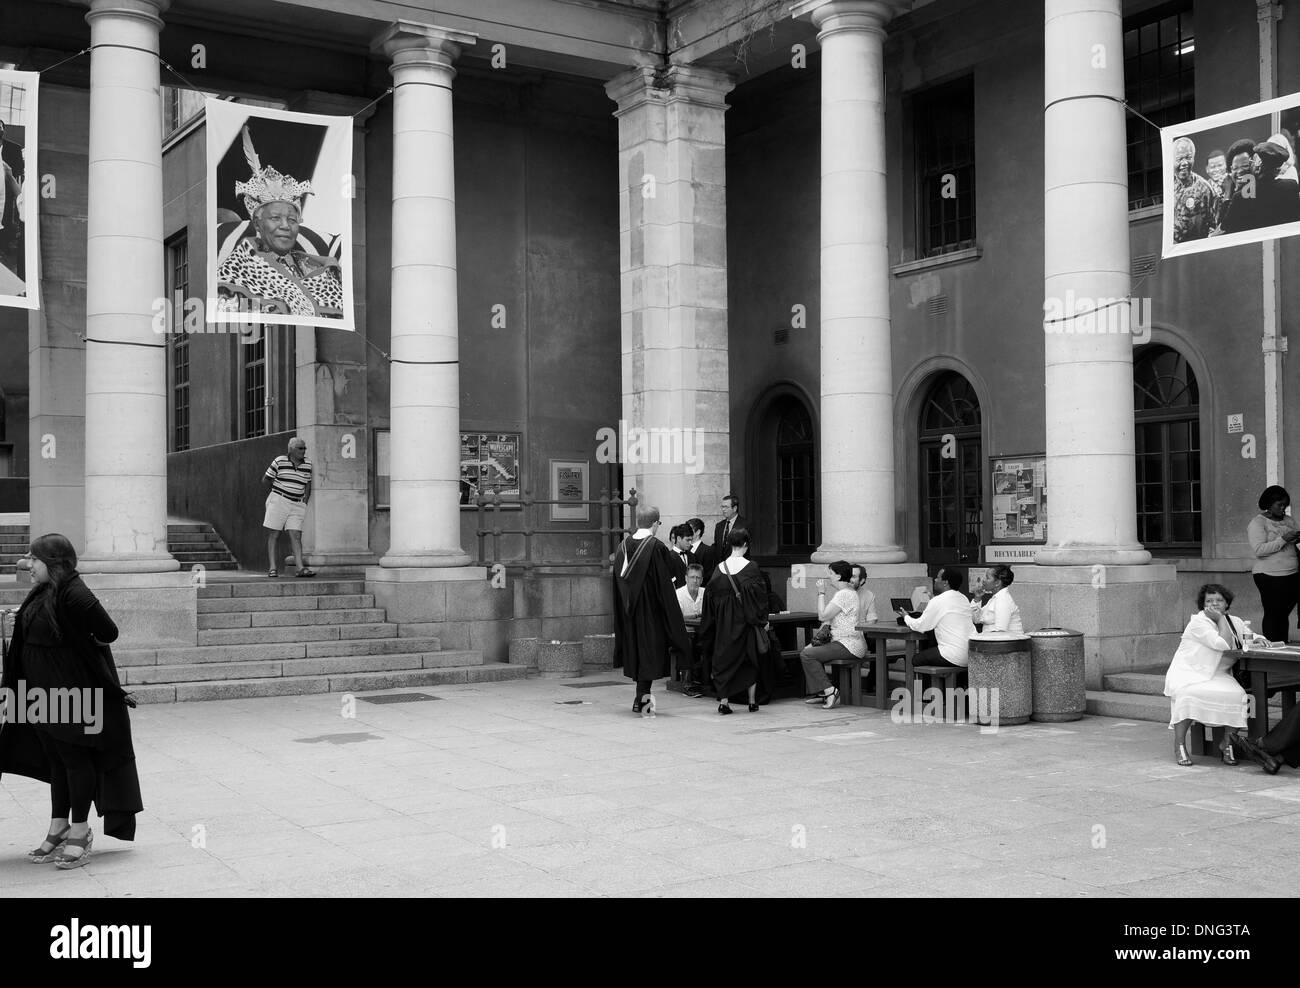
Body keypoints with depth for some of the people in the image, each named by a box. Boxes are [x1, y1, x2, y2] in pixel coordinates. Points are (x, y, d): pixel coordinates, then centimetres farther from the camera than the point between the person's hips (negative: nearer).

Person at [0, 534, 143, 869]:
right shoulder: (41, 593, 8)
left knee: (74, 758, 0)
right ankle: (58, 828, 24)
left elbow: (108, 633, -20)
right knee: (56, 759, 15)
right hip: (44, 691, 9)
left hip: (73, 691, -9)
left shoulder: (73, 594, -19)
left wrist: (81, 647, -5)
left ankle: (80, 831, 10)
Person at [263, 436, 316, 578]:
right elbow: (265, 480, 4)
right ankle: (271, 568, 0)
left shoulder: (307, 464, 7)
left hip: (297, 505, 3)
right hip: (278, 501, -3)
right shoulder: (279, 461, -5)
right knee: (273, 535, -1)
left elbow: (308, 485, 17)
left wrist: (305, 503, 8)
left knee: (296, 536, -5)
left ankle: (301, 568, -13)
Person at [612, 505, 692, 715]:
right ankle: (642, 701, 1)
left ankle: (642, 697, 25)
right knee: (649, 651, 2)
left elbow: (618, 581, 8)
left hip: (628, 611, 6)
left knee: (635, 649, 17)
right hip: (650, 610, -6)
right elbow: (665, 585, -15)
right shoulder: (657, 548, -16)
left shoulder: (623, 546, 2)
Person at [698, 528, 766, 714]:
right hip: (745, 620, -2)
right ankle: (752, 701, 15)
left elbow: (710, 595, 3)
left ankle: (723, 700, 2)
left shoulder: (719, 568, 0)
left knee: (724, 658, 9)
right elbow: (759, 594, -10)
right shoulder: (750, 567, -11)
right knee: (750, 659, 11)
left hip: (724, 622, 2)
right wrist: (763, 620, -1)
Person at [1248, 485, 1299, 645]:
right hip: (1270, 577, -6)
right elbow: (1259, 550, -17)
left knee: (1284, 614, 7)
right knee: (1273, 614, -3)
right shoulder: (1257, 523, -5)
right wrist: (1283, 540, -20)